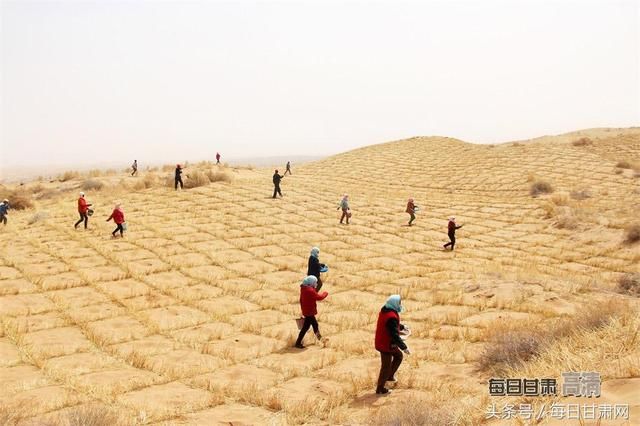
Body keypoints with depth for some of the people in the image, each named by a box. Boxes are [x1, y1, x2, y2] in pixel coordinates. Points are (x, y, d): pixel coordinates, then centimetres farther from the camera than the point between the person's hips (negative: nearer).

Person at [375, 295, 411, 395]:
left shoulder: (385, 311, 0)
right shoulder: (391, 317, -30)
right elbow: (395, 335, -30)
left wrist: (402, 326, 31)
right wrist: (404, 347, -25)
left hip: (383, 342, 10)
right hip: (386, 345, -10)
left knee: (398, 355, 26)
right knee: (386, 367, 5)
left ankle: (390, 376, 34)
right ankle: (380, 389, 19)